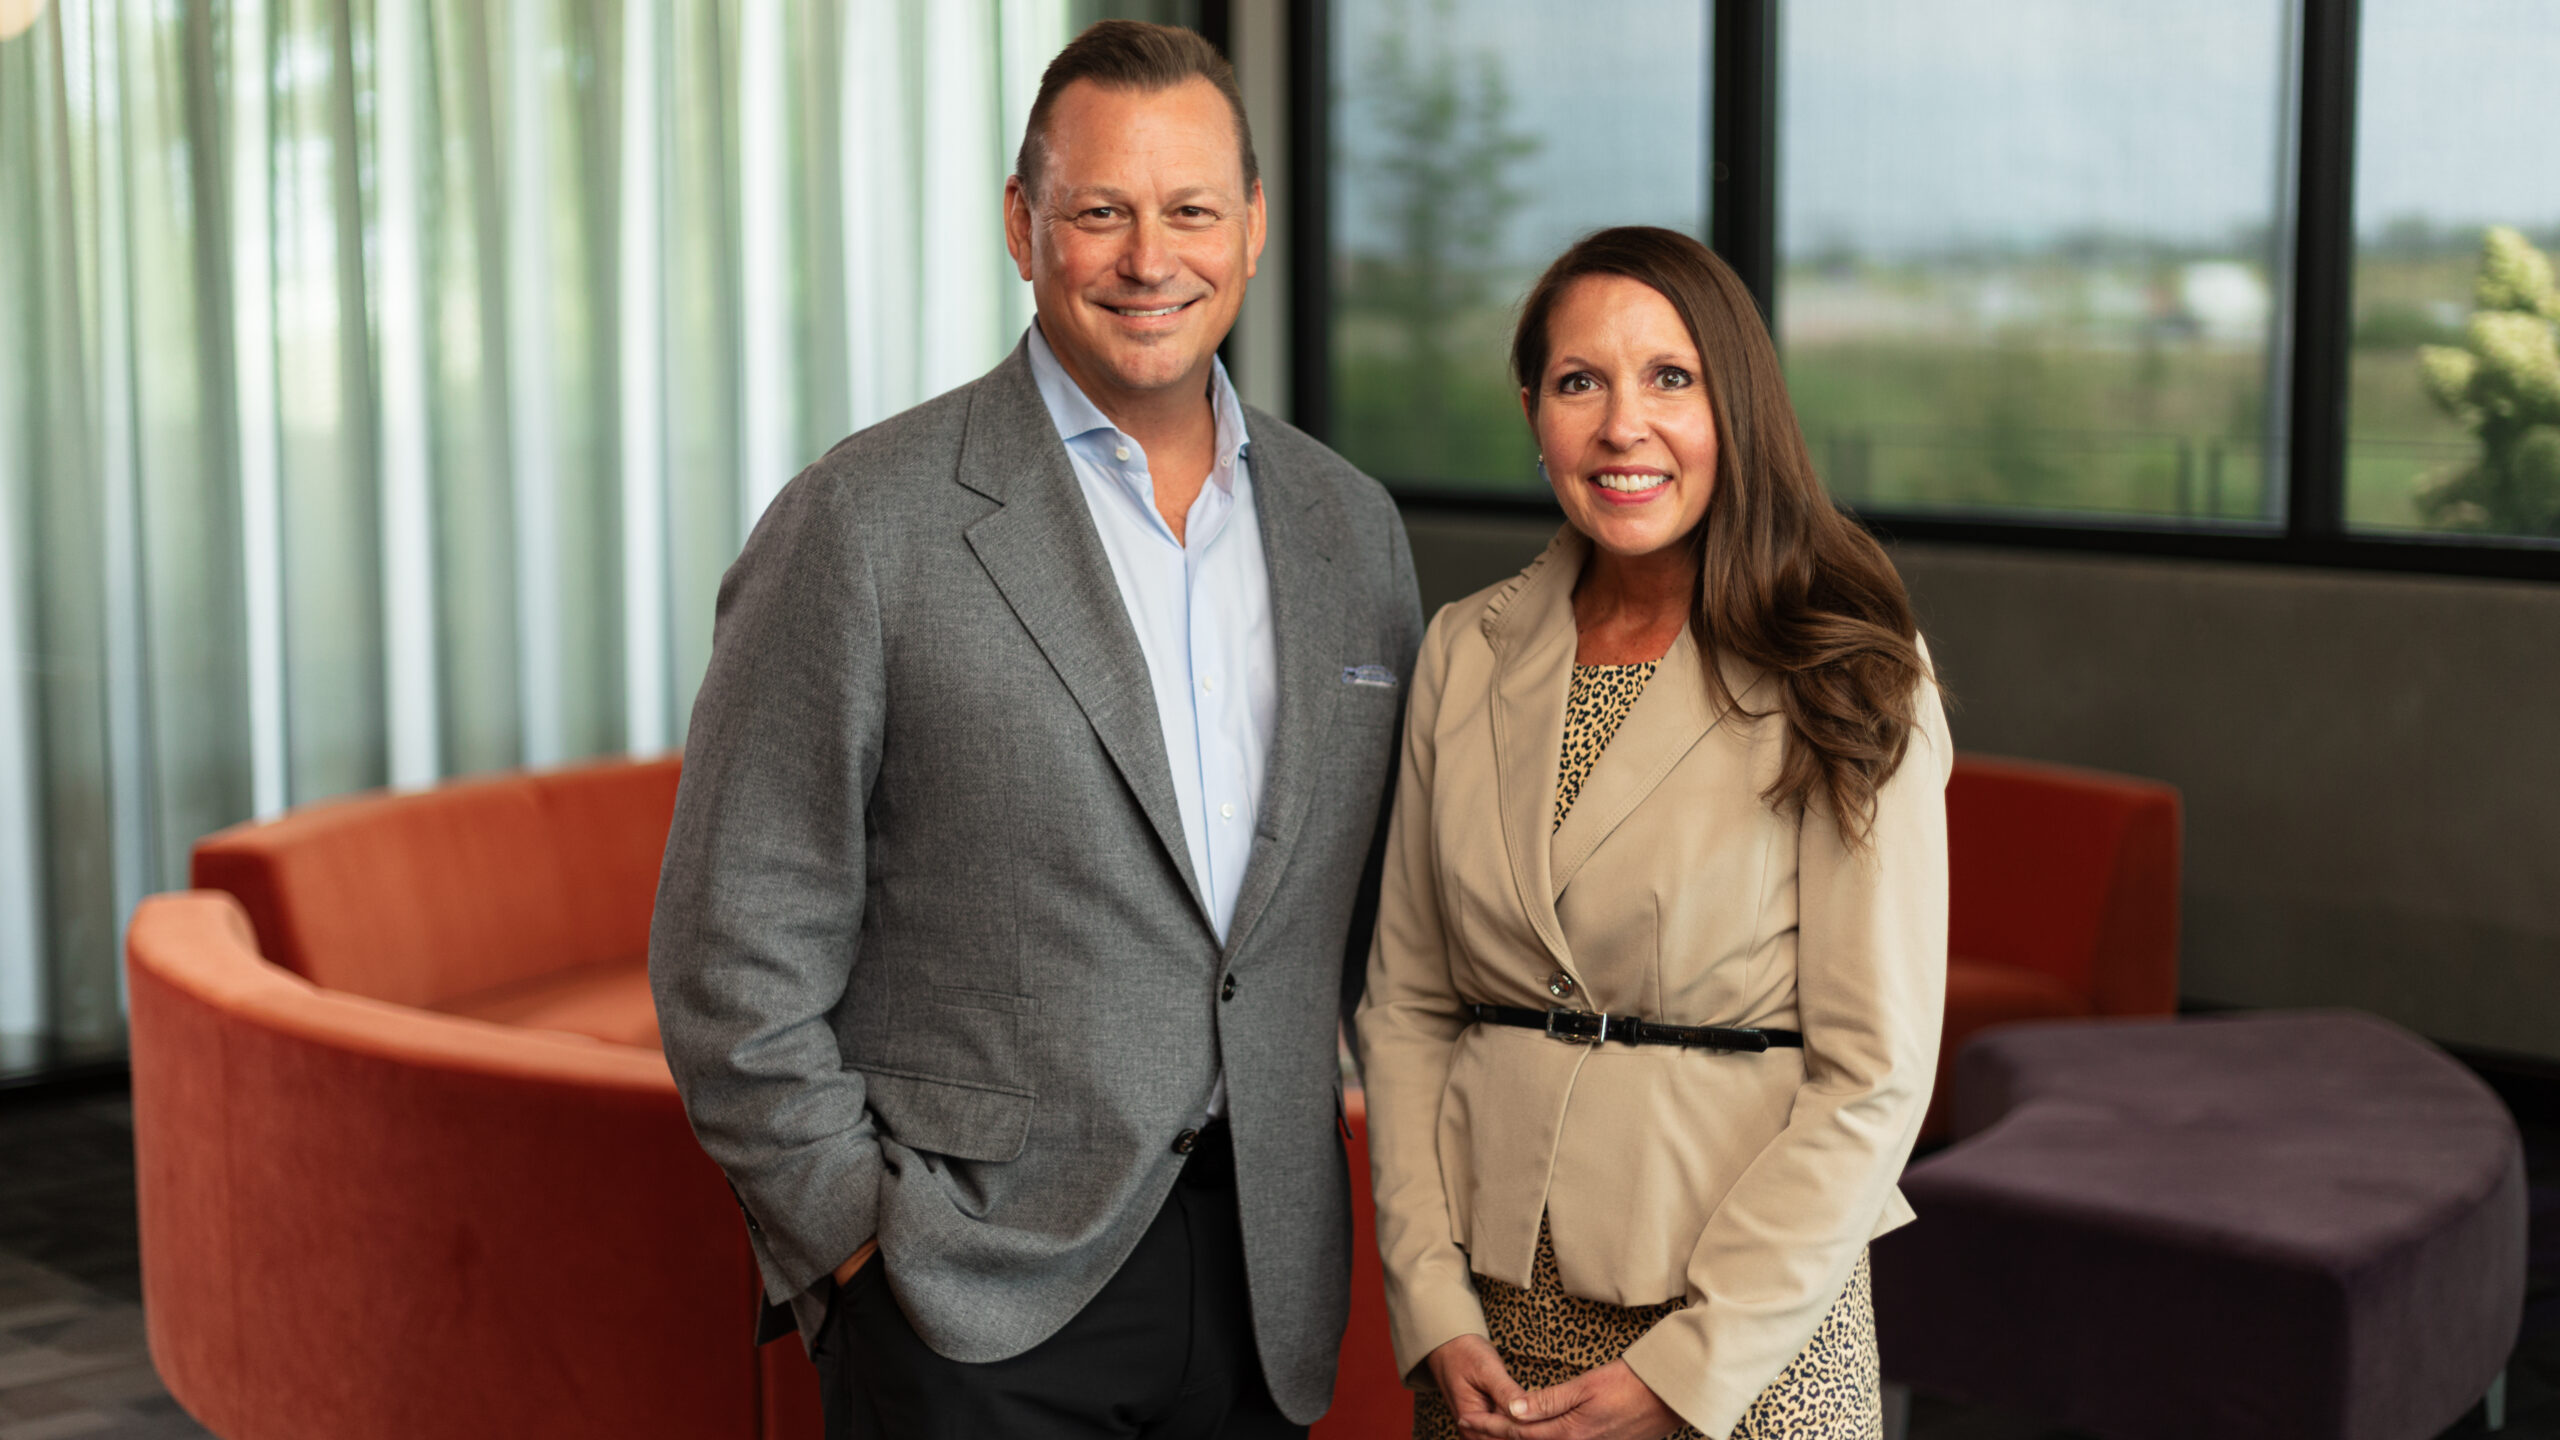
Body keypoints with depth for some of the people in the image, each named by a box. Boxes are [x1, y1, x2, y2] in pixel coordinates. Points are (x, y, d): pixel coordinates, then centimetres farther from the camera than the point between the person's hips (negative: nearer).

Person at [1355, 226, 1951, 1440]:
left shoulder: (1845, 685, -9)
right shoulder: (1467, 654, 3)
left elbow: (1873, 1075, -10)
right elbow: (1405, 1003, 6)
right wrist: (1432, 1304, -4)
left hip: (1754, 1325, -3)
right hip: (1490, 1311, 3)